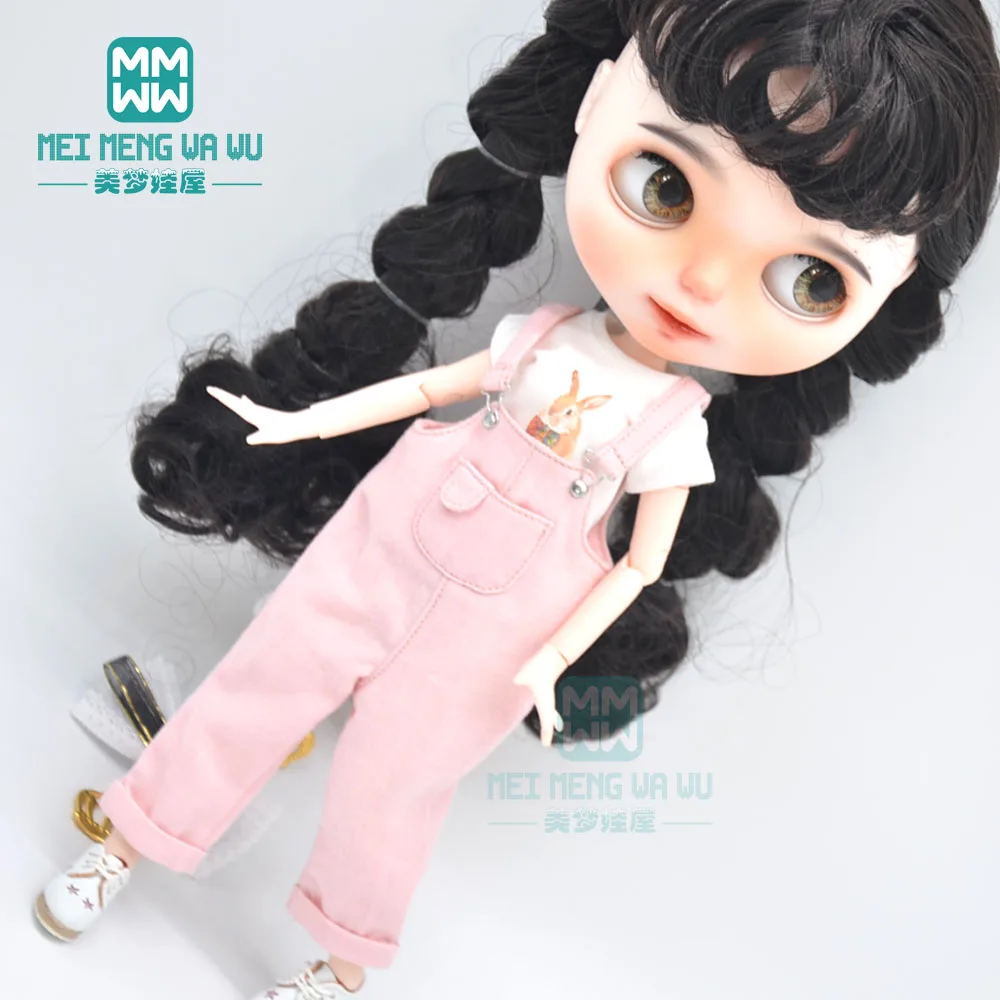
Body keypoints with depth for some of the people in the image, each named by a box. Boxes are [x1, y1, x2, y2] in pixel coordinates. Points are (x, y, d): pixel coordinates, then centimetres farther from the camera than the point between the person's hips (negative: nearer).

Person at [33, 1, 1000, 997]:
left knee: (386, 783, 8)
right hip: (387, 540, 3)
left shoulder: (676, 426, -13)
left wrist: (552, 657, -9)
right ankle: (127, 839, 34)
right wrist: (300, 420, 6)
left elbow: (641, 563, -5)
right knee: (261, 683, 10)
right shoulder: (540, 336, -9)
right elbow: (426, 384, 4)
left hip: (498, 614, -2)